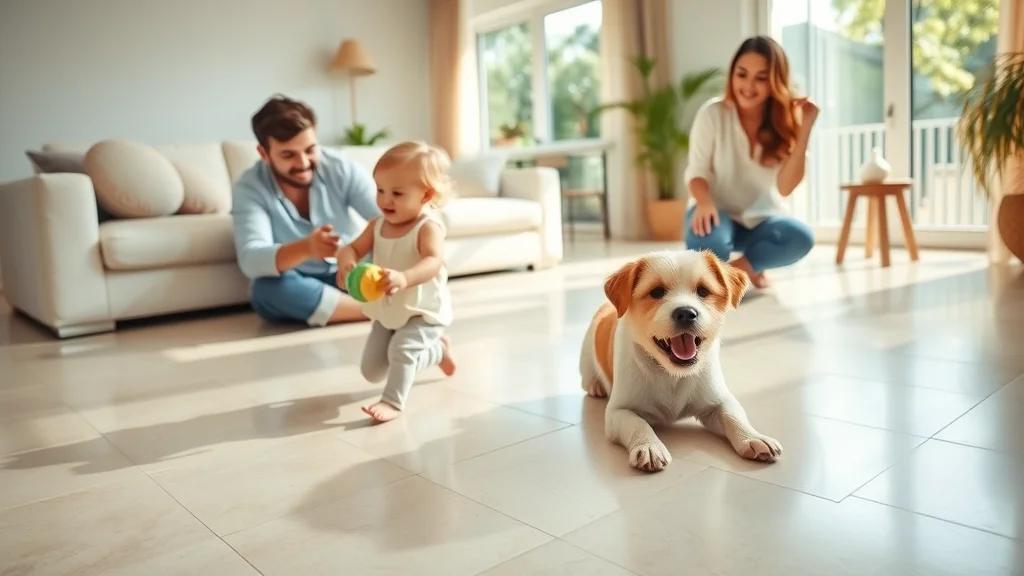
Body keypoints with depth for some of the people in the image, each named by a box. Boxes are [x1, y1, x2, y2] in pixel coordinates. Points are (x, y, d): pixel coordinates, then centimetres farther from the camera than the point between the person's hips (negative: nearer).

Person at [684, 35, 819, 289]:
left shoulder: (786, 120, -8)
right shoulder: (713, 113, -12)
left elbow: (785, 187, -17)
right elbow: (697, 172, -12)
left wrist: (804, 130, -25)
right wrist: (704, 202, -34)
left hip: (763, 220, 2)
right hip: (721, 215, -1)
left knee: (801, 238, -30)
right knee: (706, 237, -36)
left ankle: (743, 265, -5)